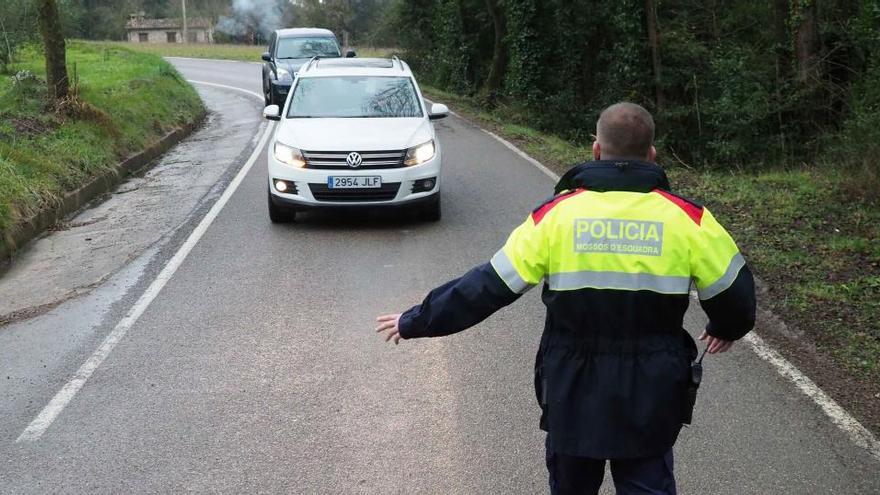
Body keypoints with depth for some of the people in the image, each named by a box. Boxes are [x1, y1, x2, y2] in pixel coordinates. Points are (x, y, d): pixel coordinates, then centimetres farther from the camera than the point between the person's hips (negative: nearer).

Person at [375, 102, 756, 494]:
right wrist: (726, 329, 25)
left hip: (573, 393, 0)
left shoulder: (557, 214, -9)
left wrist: (415, 322, 3)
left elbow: (487, 287, -8)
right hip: (651, 399, 0)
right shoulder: (688, 218, -7)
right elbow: (734, 293, 1)